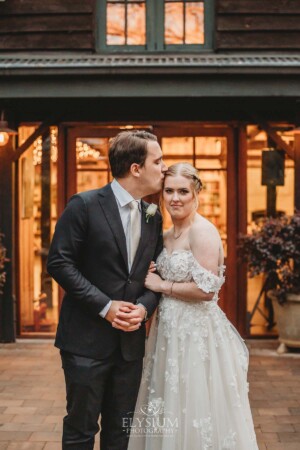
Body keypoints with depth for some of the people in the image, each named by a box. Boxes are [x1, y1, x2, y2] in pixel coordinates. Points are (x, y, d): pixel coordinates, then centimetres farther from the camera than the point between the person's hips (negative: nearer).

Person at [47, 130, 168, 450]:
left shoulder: (153, 217, 9)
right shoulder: (85, 205, -9)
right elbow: (59, 262, -12)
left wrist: (144, 307, -9)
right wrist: (105, 306, -16)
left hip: (131, 339, 5)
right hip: (87, 339, -5)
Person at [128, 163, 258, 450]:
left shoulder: (203, 231, -13)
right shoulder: (168, 235, 12)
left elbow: (206, 289, -21)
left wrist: (162, 286, -11)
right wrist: (151, 277, 3)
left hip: (197, 332, -8)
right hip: (170, 330, 8)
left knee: (194, 412, 0)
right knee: (169, 412, 14)